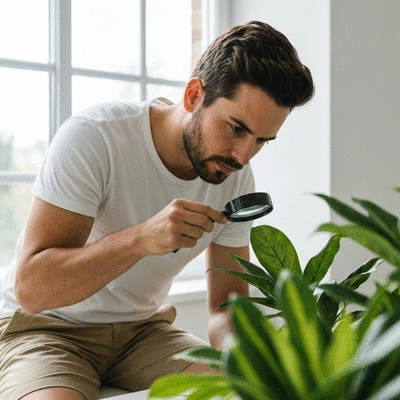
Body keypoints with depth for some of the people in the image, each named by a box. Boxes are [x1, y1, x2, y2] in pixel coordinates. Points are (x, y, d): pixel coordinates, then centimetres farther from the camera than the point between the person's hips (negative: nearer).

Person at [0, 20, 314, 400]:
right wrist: (141, 238, -41)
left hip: (141, 327, 4)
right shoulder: (94, 137, -24)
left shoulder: (236, 178, -7)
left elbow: (226, 305, -2)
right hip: (43, 326, -3)